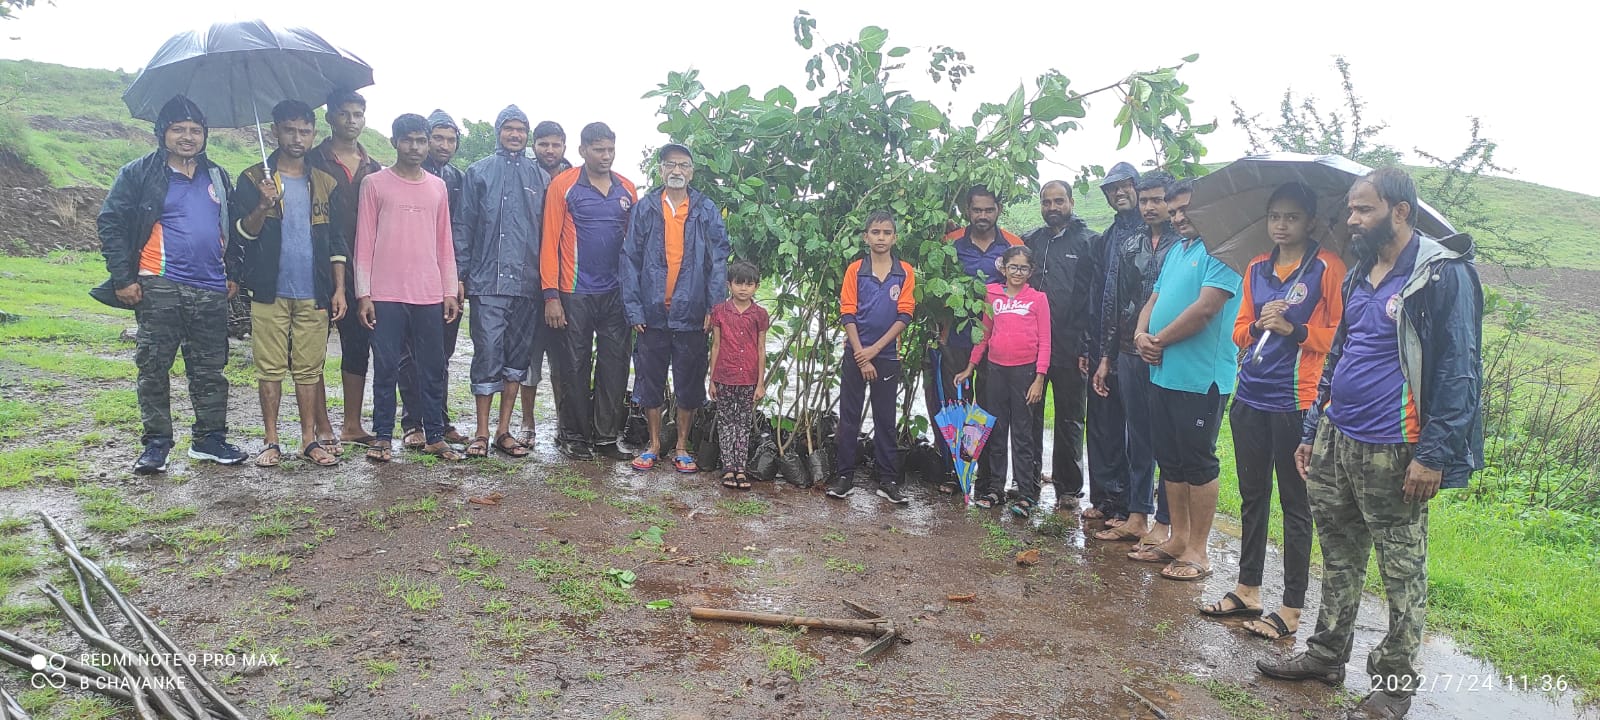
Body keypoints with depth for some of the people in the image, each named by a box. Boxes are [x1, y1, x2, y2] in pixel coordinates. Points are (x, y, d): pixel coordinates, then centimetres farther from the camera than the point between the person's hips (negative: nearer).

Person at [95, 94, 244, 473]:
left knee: (211, 370, 7)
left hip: (212, 291, 3)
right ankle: (156, 443, 11)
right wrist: (122, 278, -8)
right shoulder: (139, 173, 2)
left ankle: (210, 439, 16)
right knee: (154, 369, 1)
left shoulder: (217, 177, 15)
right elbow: (110, 222, -1)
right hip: (160, 288, -3)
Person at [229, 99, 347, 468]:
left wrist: (339, 289, 4)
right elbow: (241, 234, -1)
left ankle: (311, 438, 12)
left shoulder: (324, 183, 11)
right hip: (270, 290, -1)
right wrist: (263, 208, -20)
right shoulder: (254, 179, 5)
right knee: (270, 368, 3)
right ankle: (271, 441, 10)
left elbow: (337, 243, 11)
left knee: (309, 368, 6)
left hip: (314, 293, 2)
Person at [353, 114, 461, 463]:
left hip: (430, 296, 3)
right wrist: (364, 293, -4)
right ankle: (383, 437, 10)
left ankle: (435, 436, 12)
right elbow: (364, 243, 1)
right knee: (386, 369, 1)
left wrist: (450, 291, 8)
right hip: (386, 296, -3)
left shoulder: (438, 187, 13)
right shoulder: (374, 184, 4)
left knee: (433, 369, 5)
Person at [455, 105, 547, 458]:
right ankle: (481, 432, 4)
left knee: (518, 356, 6)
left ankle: (503, 430, 15)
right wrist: (461, 276, -3)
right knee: (488, 354, -5)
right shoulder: (478, 172, 8)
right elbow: (463, 226, 5)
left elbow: (547, 230, 12)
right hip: (488, 281, -2)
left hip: (528, 283, 3)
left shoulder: (540, 177, 12)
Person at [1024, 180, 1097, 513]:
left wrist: (1087, 347, -13)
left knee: (1069, 420, 6)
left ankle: (1068, 489, 16)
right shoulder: (1030, 241, 12)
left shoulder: (1088, 242, -2)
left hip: (1070, 349, -4)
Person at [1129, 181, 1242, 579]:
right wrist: (1141, 334, -3)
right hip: (1162, 373, 9)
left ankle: (1197, 551, 11)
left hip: (1200, 378, -9)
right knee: (1170, 460, 15)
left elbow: (1205, 308, -21)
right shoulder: (1175, 251, 18)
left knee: (1198, 464, 0)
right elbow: (1154, 300, 18)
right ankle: (1178, 539, 27)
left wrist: (1159, 340, -11)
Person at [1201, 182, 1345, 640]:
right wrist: (1258, 324, -4)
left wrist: (1293, 329, -18)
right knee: (1252, 497, 15)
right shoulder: (1257, 268, 14)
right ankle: (1248, 590, 28)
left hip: (1297, 401, -6)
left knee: (1295, 505, 2)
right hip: (1250, 397, 6)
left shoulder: (1327, 267, -4)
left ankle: (1291, 609, 11)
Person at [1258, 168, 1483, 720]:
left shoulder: (1444, 274, -10)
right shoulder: (1360, 274, 14)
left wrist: (1434, 455, -17)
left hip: (1392, 453, -7)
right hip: (1334, 441, 7)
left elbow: (1458, 371, -13)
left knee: (1402, 569, 6)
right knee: (1338, 555, 17)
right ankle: (1327, 654, 30)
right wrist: (1312, 431, 18)